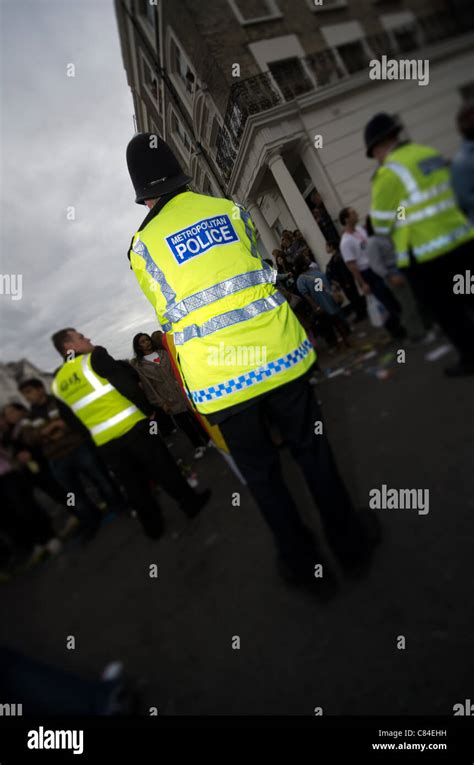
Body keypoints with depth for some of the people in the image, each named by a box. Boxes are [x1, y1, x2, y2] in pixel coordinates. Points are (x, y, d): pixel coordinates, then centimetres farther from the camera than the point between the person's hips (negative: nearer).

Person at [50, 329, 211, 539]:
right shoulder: (94, 357, -8)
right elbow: (128, 385, -13)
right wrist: (149, 409, -2)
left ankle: (153, 526, 28)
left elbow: (72, 418, 18)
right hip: (130, 427, -5)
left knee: (133, 484, 17)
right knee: (163, 469, 11)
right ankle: (192, 503, 24)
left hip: (104, 442, 5)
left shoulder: (58, 383, 11)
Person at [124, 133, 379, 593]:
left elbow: (168, 315, 9)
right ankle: (350, 543, 37)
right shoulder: (230, 209, 9)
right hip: (279, 354, 2)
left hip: (218, 377, -1)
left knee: (261, 472, 16)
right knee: (310, 447, 20)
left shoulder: (142, 245, 3)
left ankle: (303, 564, 34)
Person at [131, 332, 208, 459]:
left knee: (196, 416, 6)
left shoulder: (164, 352, 10)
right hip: (170, 399, -2)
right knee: (183, 423, 5)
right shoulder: (138, 365, -1)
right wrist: (160, 402, -9)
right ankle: (198, 446, 23)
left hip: (182, 391, 2)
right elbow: (147, 386, -5)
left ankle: (209, 439, 24)